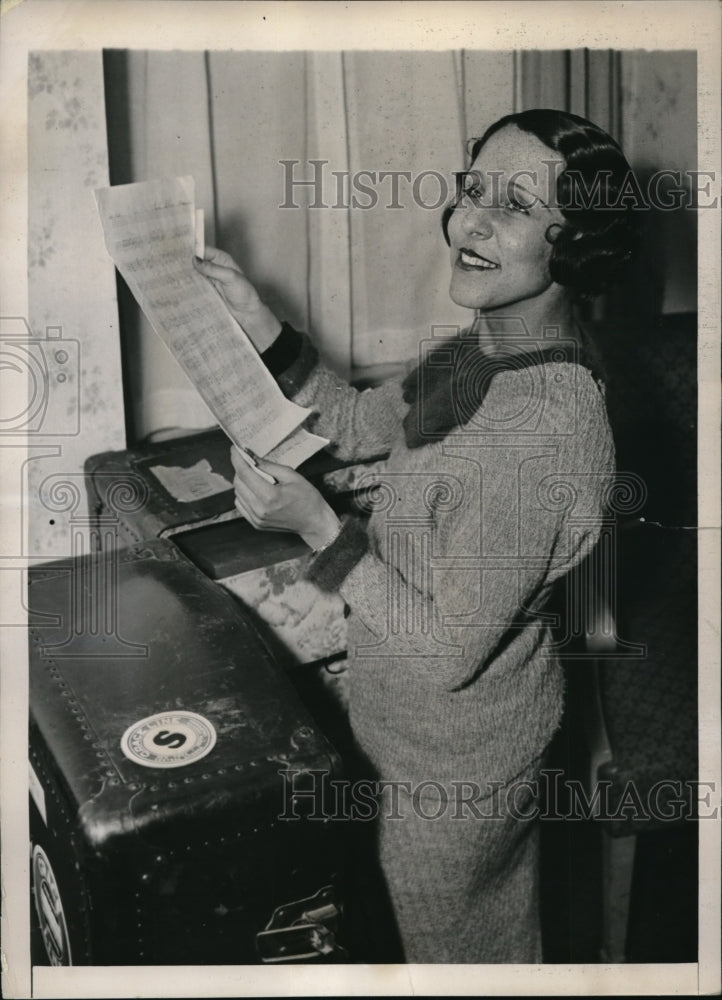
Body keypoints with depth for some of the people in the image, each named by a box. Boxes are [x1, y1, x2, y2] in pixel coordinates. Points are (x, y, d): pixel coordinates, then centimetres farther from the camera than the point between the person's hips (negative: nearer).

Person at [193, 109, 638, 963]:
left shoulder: (542, 436, -36)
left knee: (457, 950, 22)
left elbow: (450, 651, -29)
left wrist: (318, 526, -29)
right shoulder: (480, 350, -8)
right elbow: (361, 424, 8)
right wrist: (259, 328, -4)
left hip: (458, 755, -8)